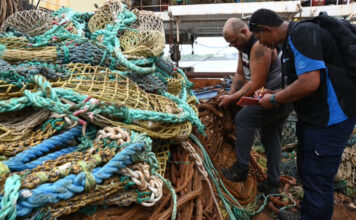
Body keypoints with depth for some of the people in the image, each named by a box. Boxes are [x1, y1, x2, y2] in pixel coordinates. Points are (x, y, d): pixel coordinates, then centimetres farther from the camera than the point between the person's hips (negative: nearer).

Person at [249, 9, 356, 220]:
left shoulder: (302, 34, -18)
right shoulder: (292, 39, 13)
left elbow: (309, 83, -27)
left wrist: (274, 100, -15)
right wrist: (273, 94, 9)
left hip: (330, 118, -10)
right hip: (313, 115, 11)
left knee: (317, 177, 1)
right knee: (307, 169, 21)